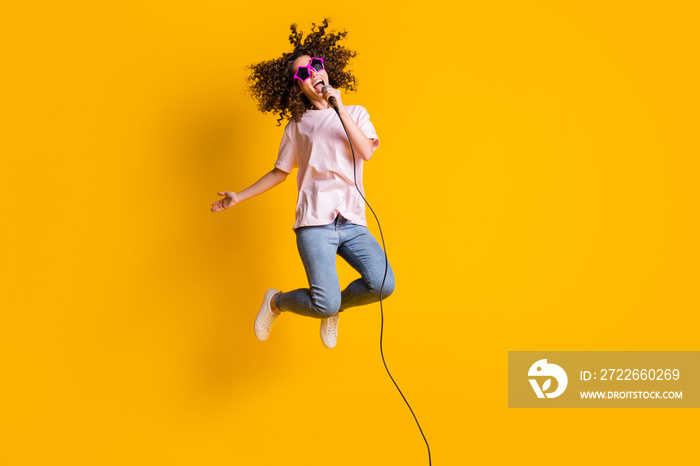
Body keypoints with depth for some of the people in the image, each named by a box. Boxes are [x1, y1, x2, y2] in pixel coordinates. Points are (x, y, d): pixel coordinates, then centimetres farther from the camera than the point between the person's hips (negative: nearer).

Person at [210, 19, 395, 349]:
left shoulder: (355, 114, 14)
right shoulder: (297, 125, 12)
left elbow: (366, 152, -5)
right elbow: (279, 172, 20)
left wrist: (340, 110, -9)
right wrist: (240, 197, 16)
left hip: (353, 222, 2)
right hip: (314, 222, -2)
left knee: (382, 284, -21)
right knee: (325, 303, -16)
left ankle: (335, 307, 11)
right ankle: (276, 301, 17)